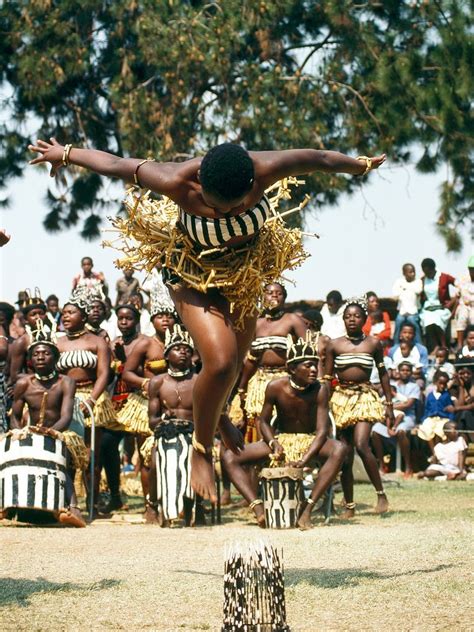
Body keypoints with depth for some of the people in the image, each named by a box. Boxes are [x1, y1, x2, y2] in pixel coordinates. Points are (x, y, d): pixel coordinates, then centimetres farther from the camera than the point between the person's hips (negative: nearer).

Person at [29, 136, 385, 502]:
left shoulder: (264, 170, -33)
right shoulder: (178, 182, -37)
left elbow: (320, 159, -13)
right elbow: (116, 165, -21)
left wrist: (362, 166, 5)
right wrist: (65, 154, -6)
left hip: (246, 271, 4)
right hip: (194, 275, -4)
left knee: (236, 360, 18)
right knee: (220, 360, -22)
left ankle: (217, 414, 52)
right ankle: (202, 450, 2)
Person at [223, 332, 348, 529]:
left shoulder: (319, 390, -18)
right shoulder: (275, 387, -15)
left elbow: (322, 431, -21)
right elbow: (264, 421, -1)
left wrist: (305, 460, -35)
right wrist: (273, 444, -21)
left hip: (309, 441, -2)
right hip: (281, 439, 2)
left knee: (339, 449, -36)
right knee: (230, 456, -17)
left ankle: (308, 508, -34)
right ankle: (259, 510, -28)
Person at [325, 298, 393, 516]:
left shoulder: (374, 343, 3)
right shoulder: (334, 345, 3)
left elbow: (382, 373, 13)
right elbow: (327, 377, 8)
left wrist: (389, 404, 11)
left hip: (366, 397, -2)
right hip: (341, 398, 2)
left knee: (361, 445, -22)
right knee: (345, 456, 3)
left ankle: (381, 494, -10)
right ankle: (349, 506, 12)